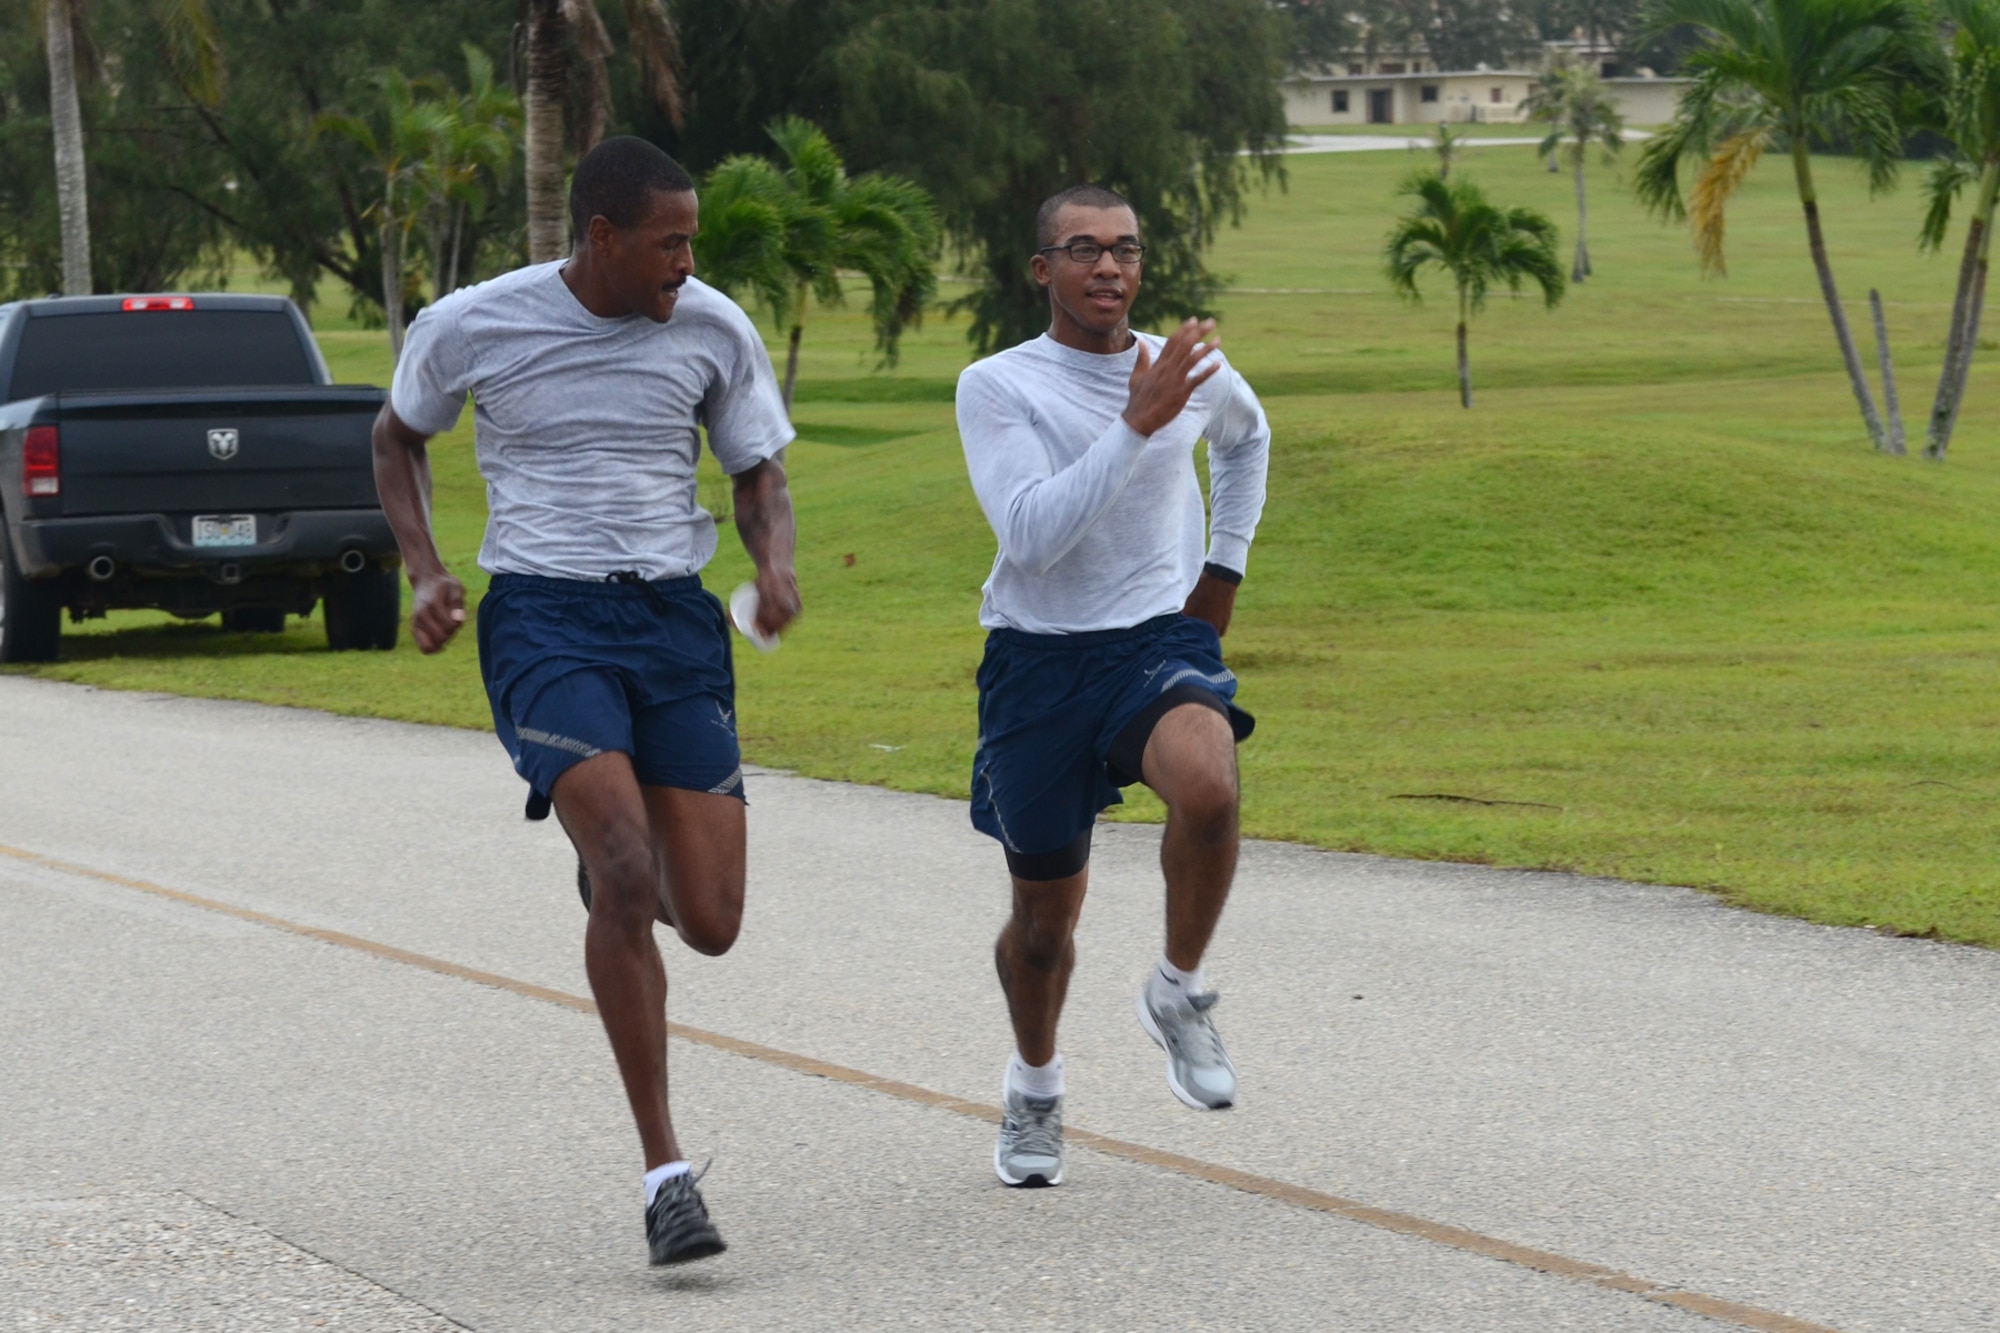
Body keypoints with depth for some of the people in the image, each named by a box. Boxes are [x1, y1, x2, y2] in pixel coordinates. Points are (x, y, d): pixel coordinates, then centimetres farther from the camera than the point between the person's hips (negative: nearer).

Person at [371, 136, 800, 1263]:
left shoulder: (714, 329, 2)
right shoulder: (473, 328, -3)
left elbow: (759, 473, 13)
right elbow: (399, 436, 16)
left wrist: (777, 565, -8)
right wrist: (426, 571, 2)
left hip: (676, 618, 3)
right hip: (543, 619, -3)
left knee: (710, 923, -3)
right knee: (625, 872, -23)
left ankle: (614, 868, 38)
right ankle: (666, 1170, -17)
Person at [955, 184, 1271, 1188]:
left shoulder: (1196, 374, 4)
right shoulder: (996, 388, -8)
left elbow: (1246, 438, 29)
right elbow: (1030, 536, -23)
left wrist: (1224, 568, 21)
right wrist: (1138, 425, -27)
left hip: (1159, 643, 1)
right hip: (1039, 660, -1)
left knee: (1207, 785, -33)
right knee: (1044, 920, 7)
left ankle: (1179, 995, -8)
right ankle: (1035, 1090, 38)